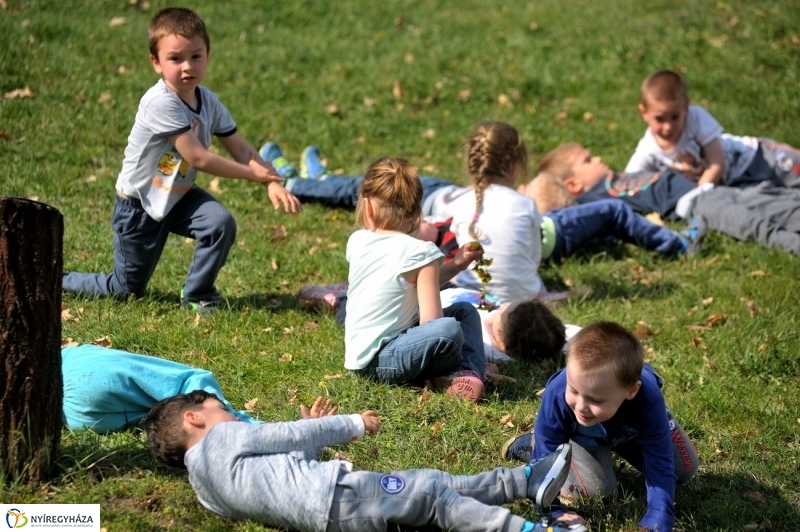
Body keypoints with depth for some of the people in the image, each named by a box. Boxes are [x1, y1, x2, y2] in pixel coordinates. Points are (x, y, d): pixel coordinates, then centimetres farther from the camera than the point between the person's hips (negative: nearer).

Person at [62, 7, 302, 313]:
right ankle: (55, 280, 26)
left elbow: (241, 149, -8)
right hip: (138, 204, -6)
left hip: (179, 196, 6)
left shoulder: (208, 102, -7)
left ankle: (197, 296, -3)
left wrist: (272, 183, -25)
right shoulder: (161, 103, -30)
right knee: (126, 291, 4)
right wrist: (252, 173, -23)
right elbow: (198, 158, -30)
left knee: (221, 224, -24)